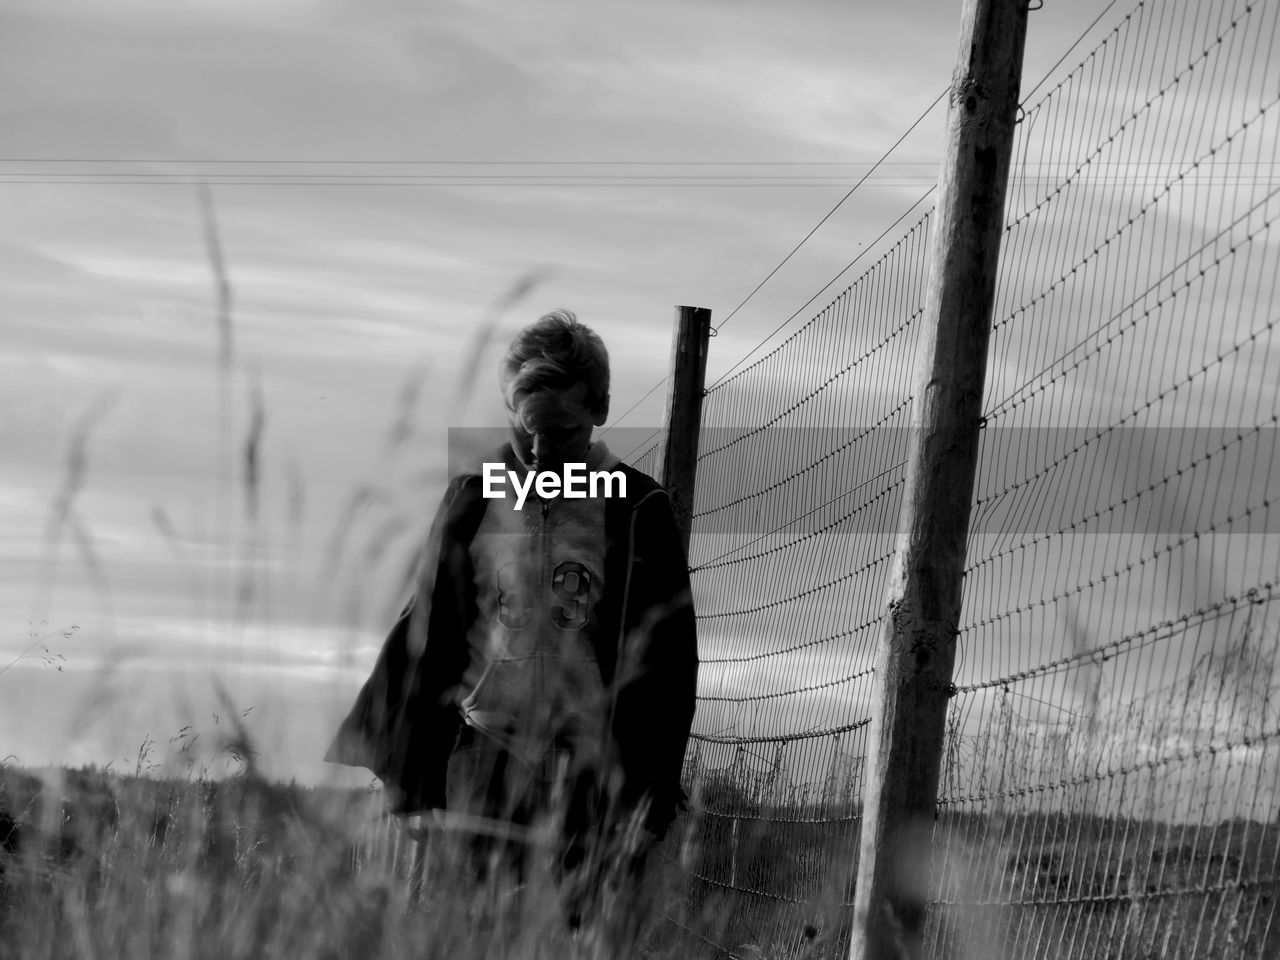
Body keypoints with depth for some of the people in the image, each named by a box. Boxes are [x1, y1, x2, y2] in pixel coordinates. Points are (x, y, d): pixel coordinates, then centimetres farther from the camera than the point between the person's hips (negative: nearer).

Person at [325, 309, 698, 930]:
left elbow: (668, 665, 2)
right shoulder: (474, 499, 9)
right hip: (481, 762, 2)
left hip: (590, 779, -2)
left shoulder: (638, 513, 1)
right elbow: (426, 640, 14)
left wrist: (648, 805, -4)